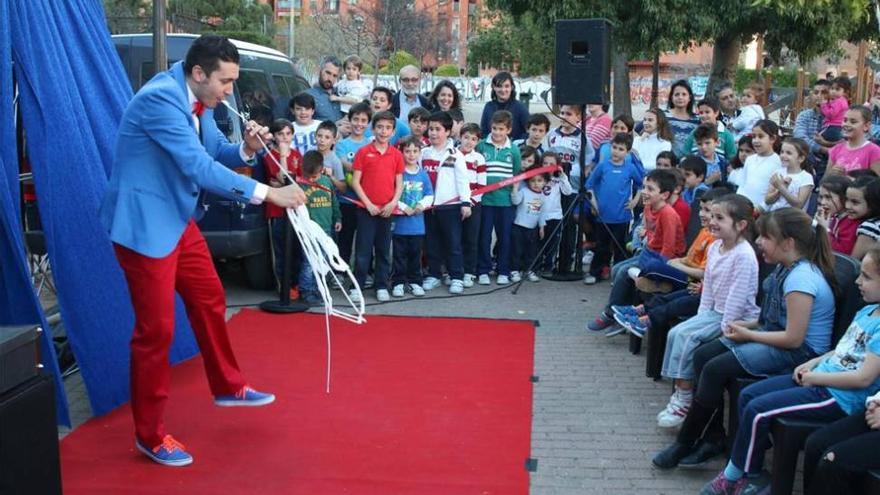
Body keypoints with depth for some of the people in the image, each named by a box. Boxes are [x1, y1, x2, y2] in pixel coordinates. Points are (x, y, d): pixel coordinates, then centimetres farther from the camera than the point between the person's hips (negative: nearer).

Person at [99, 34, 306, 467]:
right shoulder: (161, 98, -26)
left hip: (179, 218, 9)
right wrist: (266, 193, -29)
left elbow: (215, 153, 14)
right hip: (144, 223, -9)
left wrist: (246, 148, -8)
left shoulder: (198, 101, 3)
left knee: (209, 301, 19)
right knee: (156, 328, -2)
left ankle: (228, 387, 40)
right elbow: (200, 168, -30)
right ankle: (150, 436, 12)